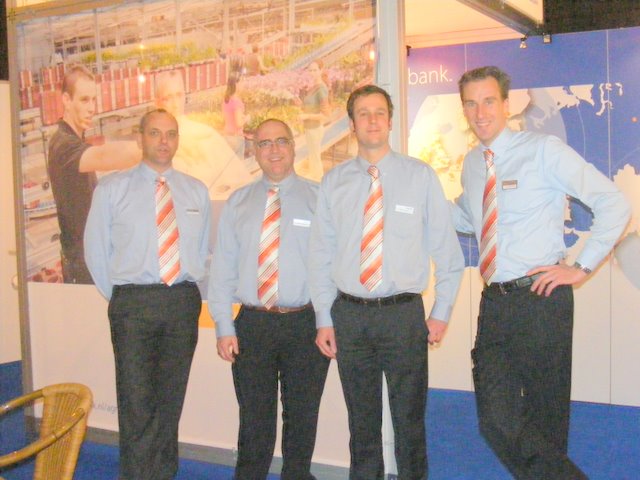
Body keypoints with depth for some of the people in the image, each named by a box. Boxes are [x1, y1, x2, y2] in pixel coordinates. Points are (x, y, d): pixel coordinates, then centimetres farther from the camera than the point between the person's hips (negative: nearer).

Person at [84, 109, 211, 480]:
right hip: (133, 303, -3)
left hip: (184, 302, 3)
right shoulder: (111, 188, 2)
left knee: (171, 400, 12)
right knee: (137, 404, -5)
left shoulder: (197, 191, 10)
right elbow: (96, 249, 5)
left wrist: (191, 293, 9)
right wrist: (119, 297, 4)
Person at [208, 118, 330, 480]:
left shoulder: (319, 198, 2)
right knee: (254, 420, 10)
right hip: (251, 325, 2)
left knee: (302, 418, 10)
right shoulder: (238, 203, 9)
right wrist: (224, 326, -2)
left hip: (306, 324, -1)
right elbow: (222, 267, 5)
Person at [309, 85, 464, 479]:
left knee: (410, 419, 8)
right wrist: (324, 319, 3)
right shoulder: (333, 182, 4)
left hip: (404, 314, -1)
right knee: (362, 419, 13)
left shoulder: (421, 176, 0)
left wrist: (442, 312, 0)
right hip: (349, 315, 2)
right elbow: (321, 254, 6)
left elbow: (447, 248, 3)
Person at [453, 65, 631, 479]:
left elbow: (614, 203, -6)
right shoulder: (472, 164, 13)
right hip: (494, 302, 5)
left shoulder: (544, 150, -5)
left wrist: (582, 267, -8)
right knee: (497, 418, 0)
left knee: (546, 419, 5)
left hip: (542, 299, -5)